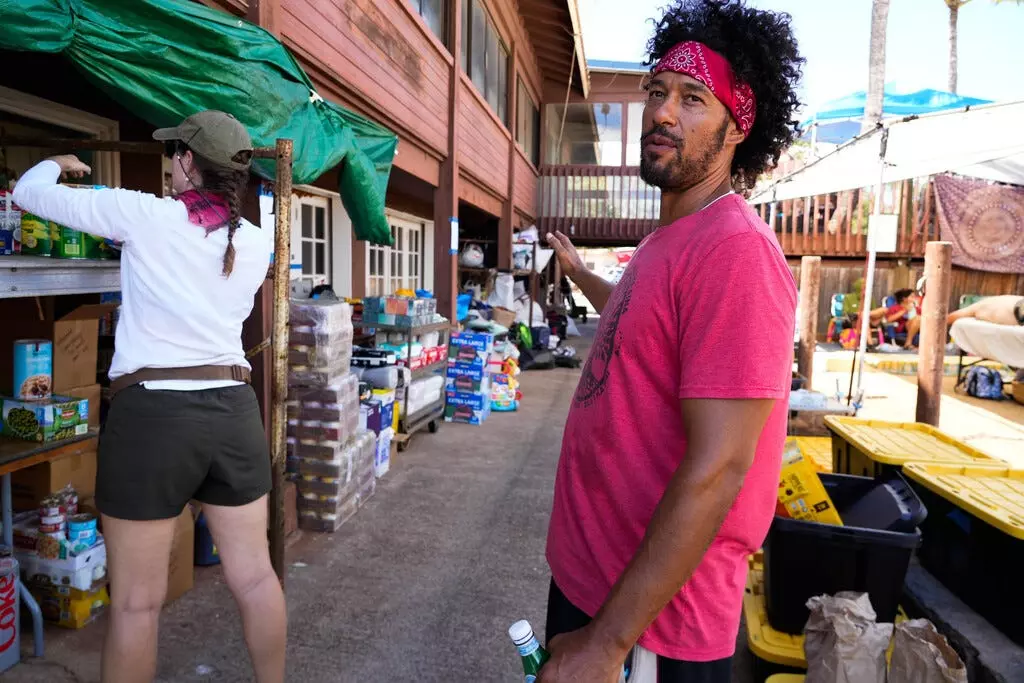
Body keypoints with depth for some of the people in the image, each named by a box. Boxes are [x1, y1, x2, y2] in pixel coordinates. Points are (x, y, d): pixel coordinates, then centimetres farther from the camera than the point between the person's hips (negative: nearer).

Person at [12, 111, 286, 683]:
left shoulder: (145, 216, -5)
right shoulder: (257, 241, 6)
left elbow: (30, 193, 7)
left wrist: (58, 164, 28)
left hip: (153, 413, -4)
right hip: (234, 409, 5)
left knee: (137, 601, 9)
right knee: (255, 576, 16)